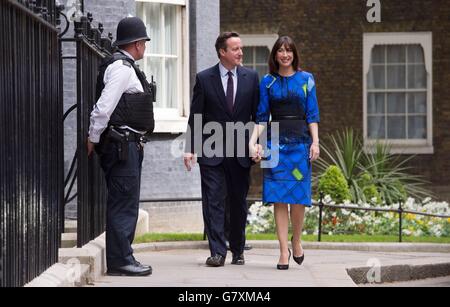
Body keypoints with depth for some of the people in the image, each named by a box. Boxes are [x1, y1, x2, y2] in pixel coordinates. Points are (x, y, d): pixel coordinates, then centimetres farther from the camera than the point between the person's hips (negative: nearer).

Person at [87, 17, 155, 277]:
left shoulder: (127, 67, 19)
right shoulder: (122, 68, -13)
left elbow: (104, 107, 20)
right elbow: (103, 107, -18)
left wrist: (95, 139, 18)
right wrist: (93, 139, -12)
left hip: (130, 145, 10)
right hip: (122, 145, -10)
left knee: (127, 203, 14)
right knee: (124, 203, -9)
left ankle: (122, 257, 20)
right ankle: (120, 260, -7)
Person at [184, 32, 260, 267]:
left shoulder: (251, 78, 5)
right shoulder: (204, 78, 0)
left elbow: (258, 114, 8)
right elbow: (195, 116, 1)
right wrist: (190, 148, -5)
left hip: (241, 152, 2)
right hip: (212, 151, -2)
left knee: (239, 203, 9)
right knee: (213, 201, -6)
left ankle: (238, 251, 21)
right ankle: (217, 252, -5)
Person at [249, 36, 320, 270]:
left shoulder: (306, 79, 7)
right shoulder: (268, 82, 9)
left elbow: (312, 114, 5)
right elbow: (262, 117, 7)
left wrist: (315, 142, -4)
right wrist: (254, 142, -5)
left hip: (300, 141, 0)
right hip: (276, 143, 0)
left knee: (298, 197, -3)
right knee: (279, 198, -4)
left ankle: (296, 241, 20)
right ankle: (284, 251, -1)